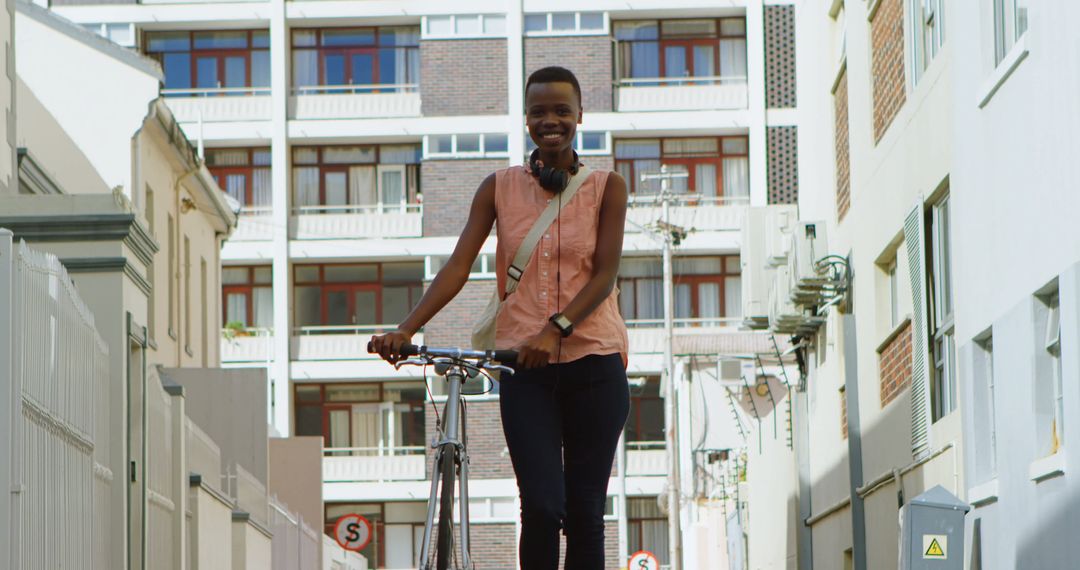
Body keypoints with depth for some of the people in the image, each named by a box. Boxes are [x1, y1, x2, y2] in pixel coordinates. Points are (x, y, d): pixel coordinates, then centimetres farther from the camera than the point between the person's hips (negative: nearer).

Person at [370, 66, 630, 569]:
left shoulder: (607, 187, 4)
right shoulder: (499, 188, 7)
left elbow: (605, 275, -6)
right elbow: (458, 266, -1)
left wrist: (557, 329, -22)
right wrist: (405, 329, -15)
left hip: (593, 362, 0)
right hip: (524, 366, 0)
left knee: (585, 510, 2)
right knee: (541, 506, -13)